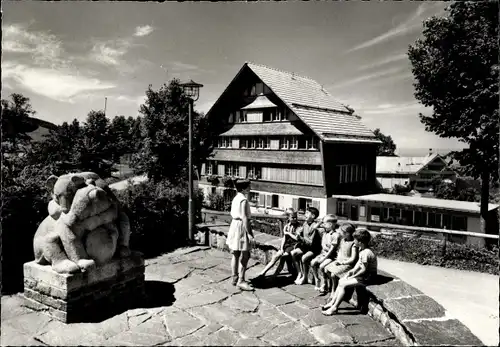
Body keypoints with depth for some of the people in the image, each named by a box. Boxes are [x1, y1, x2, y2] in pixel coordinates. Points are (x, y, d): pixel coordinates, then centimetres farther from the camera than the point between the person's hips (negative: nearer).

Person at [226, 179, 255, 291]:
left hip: (234, 224, 10)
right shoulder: (243, 200, -17)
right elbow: (244, 218, -21)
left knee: (236, 254, 15)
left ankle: (235, 278, 24)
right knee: (245, 255, -4)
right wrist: (249, 234, -20)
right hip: (241, 226, -10)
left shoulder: (236, 198, 11)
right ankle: (241, 281, -1)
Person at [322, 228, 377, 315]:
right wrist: (353, 271, 0)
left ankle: (334, 308, -5)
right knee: (341, 281, 6)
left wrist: (352, 276, -14)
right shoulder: (362, 249, 3)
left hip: (367, 277, -10)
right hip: (363, 274, 10)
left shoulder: (366, 253, -27)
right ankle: (333, 302, 12)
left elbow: (364, 270, -23)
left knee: (343, 284, -14)